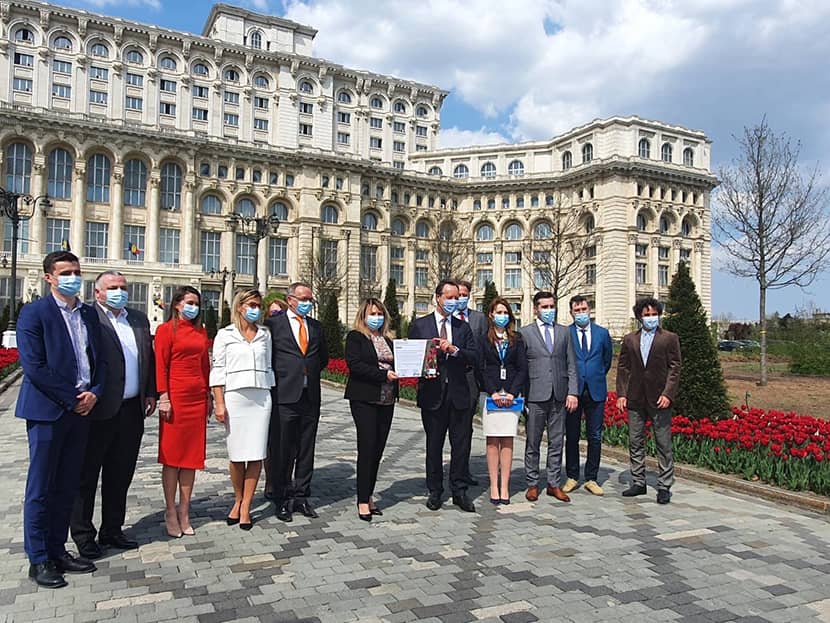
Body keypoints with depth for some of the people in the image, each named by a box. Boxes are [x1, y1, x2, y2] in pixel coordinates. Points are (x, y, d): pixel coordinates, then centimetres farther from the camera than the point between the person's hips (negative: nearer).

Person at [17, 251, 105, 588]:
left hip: (81, 409, 6)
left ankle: (57, 550, 24)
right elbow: (33, 366, -14)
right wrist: (72, 398, -13)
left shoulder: (89, 313, 12)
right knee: (41, 489, 3)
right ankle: (39, 560, 13)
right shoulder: (34, 313, -7)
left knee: (67, 487, 13)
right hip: (48, 410, -6)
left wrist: (94, 392, -3)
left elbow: (99, 359, 14)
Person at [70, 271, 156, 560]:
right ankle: (83, 535, 19)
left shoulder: (139, 319, 13)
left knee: (120, 474, 15)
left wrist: (150, 393, 12)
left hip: (131, 409, 6)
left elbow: (149, 357, 16)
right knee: (87, 474, 7)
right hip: (98, 410, -6)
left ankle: (112, 530, 28)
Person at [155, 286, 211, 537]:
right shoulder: (166, 329, -2)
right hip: (175, 396, -5)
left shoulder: (201, 332, 14)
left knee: (192, 455, 8)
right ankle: (170, 512, 13)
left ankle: (184, 512, 17)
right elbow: (160, 365, -6)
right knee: (172, 455, 3)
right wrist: (163, 397, -13)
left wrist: (209, 395, 11)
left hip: (198, 398, 5)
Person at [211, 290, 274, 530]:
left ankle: (246, 506, 9)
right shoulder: (225, 335, 4)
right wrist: (219, 402, -7)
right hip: (235, 397, -2)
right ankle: (238, 500, 23)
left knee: (256, 454, -1)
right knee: (237, 454, 2)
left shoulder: (264, 335, 13)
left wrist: (271, 395, 10)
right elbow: (218, 370, 0)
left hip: (261, 398, 3)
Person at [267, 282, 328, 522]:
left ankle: (301, 496, 22)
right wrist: (280, 378, -3)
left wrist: (310, 373, 11)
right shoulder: (274, 324, -1)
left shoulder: (316, 326, 13)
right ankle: (282, 500, 15)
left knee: (306, 449, 10)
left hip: (310, 396, 5)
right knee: (282, 451, 3)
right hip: (284, 396, -4)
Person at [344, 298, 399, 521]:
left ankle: (369, 496, 16)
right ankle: (363, 501, 0)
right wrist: (383, 375, -18)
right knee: (367, 448, -8)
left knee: (378, 449, 6)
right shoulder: (355, 337, 1)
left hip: (386, 400, 6)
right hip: (364, 400, -5)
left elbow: (393, 365, 16)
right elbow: (354, 364, -13)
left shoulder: (388, 340, 19)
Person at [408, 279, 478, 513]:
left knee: (461, 445, 4)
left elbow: (474, 357, 0)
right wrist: (422, 369, -15)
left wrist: (453, 349, -16)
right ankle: (435, 492, 20)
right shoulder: (419, 325, 4)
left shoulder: (463, 327, 10)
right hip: (432, 393, -2)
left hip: (459, 393, 2)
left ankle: (459, 491, 17)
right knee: (434, 445, 8)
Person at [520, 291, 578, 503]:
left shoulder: (564, 332, 12)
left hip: (559, 396, 3)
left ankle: (554, 484, 18)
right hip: (536, 396, -3)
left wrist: (572, 392, 0)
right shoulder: (525, 333, 2)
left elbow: (571, 365, 9)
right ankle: (532, 484, 15)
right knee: (533, 443, 5)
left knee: (556, 442, 8)